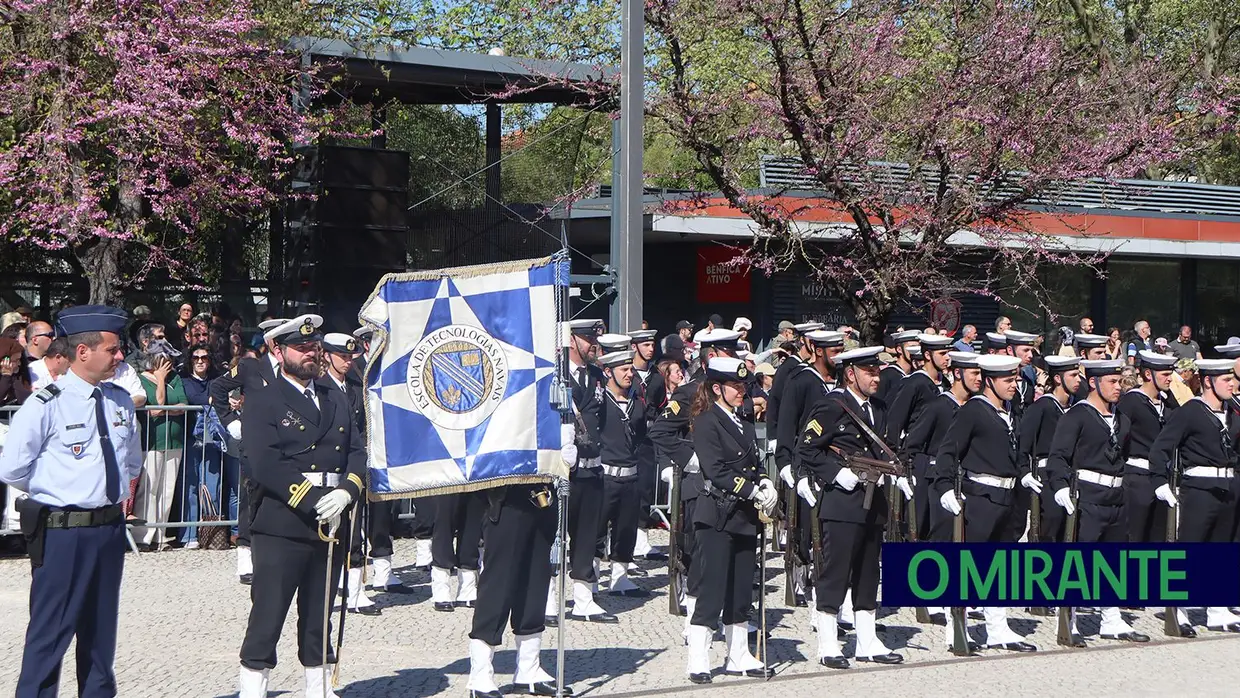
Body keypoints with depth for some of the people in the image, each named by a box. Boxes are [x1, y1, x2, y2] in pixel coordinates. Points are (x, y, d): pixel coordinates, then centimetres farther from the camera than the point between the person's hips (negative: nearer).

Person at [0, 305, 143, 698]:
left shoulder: (120, 403, 6)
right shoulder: (46, 406, -13)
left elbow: (132, 462, 23)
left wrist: (114, 490, 11)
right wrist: (54, 489, -1)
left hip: (110, 528, 6)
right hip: (62, 532, -6)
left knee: (100, 629, 15)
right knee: (50, 631, -3)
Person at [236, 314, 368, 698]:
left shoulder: (337, 400, 18)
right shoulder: (262, 402, -2)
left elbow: (358, 453, 10)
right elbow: (265, 465, -13)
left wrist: (345, 493, -9)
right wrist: (314, 502, -17)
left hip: (331, 523, 6)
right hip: (281, 526, -6)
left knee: (319, 617, 12)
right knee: (267, 616, -5)